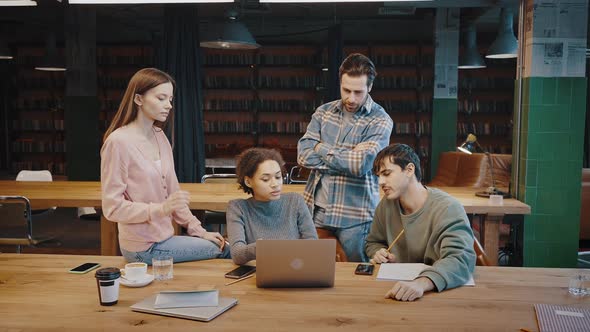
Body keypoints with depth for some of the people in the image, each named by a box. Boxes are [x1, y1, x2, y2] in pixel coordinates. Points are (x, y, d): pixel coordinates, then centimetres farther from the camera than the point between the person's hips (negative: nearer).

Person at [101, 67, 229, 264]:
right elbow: (112, 207, -17)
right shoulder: (118, 142, -17)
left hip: (163, 237, 7)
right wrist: (161, 209, -28)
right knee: (223, 250, -7)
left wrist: (198, 230, 6)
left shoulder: (160, 137, 6)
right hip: (144, 247, -7)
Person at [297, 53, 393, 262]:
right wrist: (348, 158, -12)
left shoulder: (380, 121, -6)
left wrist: (322, 149, -7)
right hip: (316, 209, 4)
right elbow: (304, 155, -4)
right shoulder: (323, 112, 7)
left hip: (354, 216, -3)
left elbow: (362, 164, -18)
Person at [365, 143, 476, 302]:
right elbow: (373, 242, 21)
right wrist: (379, 253, -2)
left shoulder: (447, 209, -15)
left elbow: (461, 259, -29)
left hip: (440, 292, -4)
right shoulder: (386, 204, 4)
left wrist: (421, 283, -46)